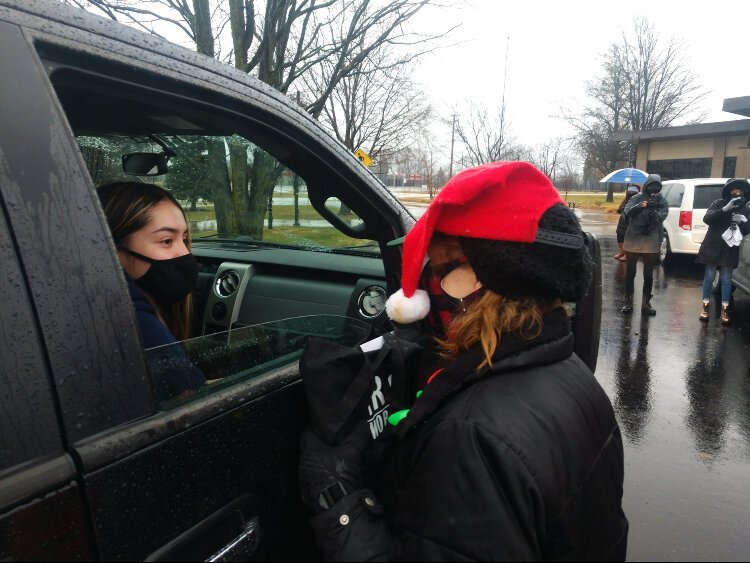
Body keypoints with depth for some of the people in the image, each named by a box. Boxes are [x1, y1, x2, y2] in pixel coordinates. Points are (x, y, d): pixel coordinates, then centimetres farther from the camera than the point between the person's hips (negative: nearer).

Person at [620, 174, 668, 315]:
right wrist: (640, 206, -32)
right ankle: (628, 300, 16)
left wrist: (652, 210, -30)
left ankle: (646, 302, 19)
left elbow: (661, 217, -12)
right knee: (630, 272, 7)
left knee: (648, 274, 9)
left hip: (652, 242, 1)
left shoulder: (661, 201, 2)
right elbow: (627, 213, -15)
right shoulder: (636, 198, -1)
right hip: (633, 239, -1)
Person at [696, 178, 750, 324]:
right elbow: (707, 218, -17)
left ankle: (724, 309, 11)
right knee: (709, 276, 4)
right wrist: (726, 209, -28)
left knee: (726, 279, 5)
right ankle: (705, 306, 14)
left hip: (730, 249, 2)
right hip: (713, 247, -2)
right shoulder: (719, 204, -2)